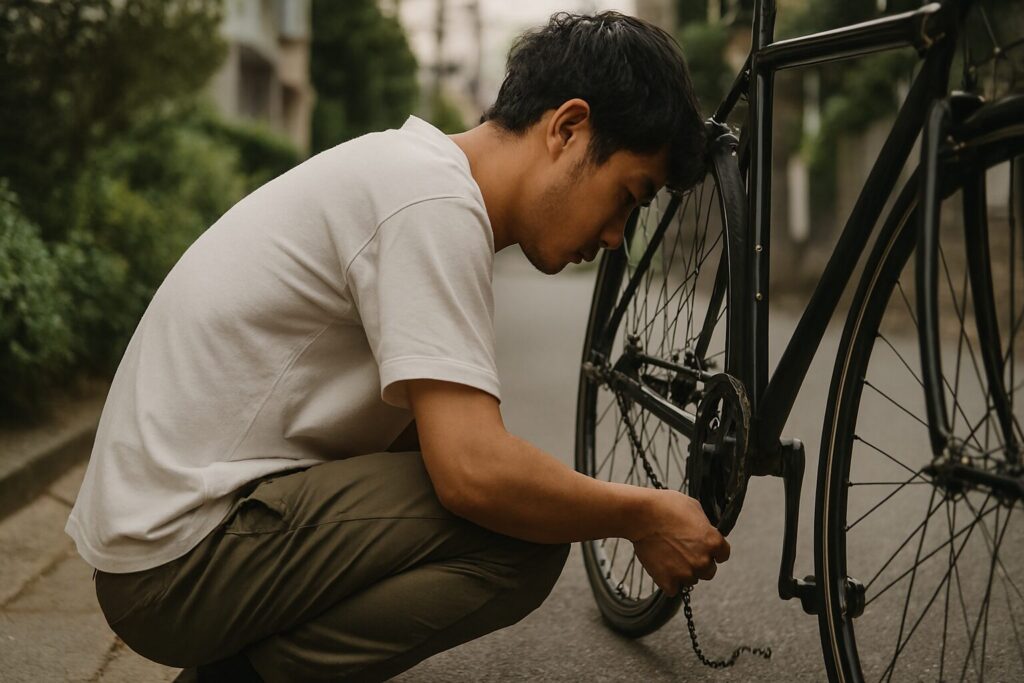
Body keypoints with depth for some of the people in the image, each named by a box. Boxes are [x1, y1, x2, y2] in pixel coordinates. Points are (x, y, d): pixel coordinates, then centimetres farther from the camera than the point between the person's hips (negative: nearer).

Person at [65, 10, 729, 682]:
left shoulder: (411, 167, 12)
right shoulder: (435, 201, -19)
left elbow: (431, 436, 15)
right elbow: (473, 470, -27)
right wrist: (643, 516, -10)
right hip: (180, 559, -10)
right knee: (524, 533, -19)